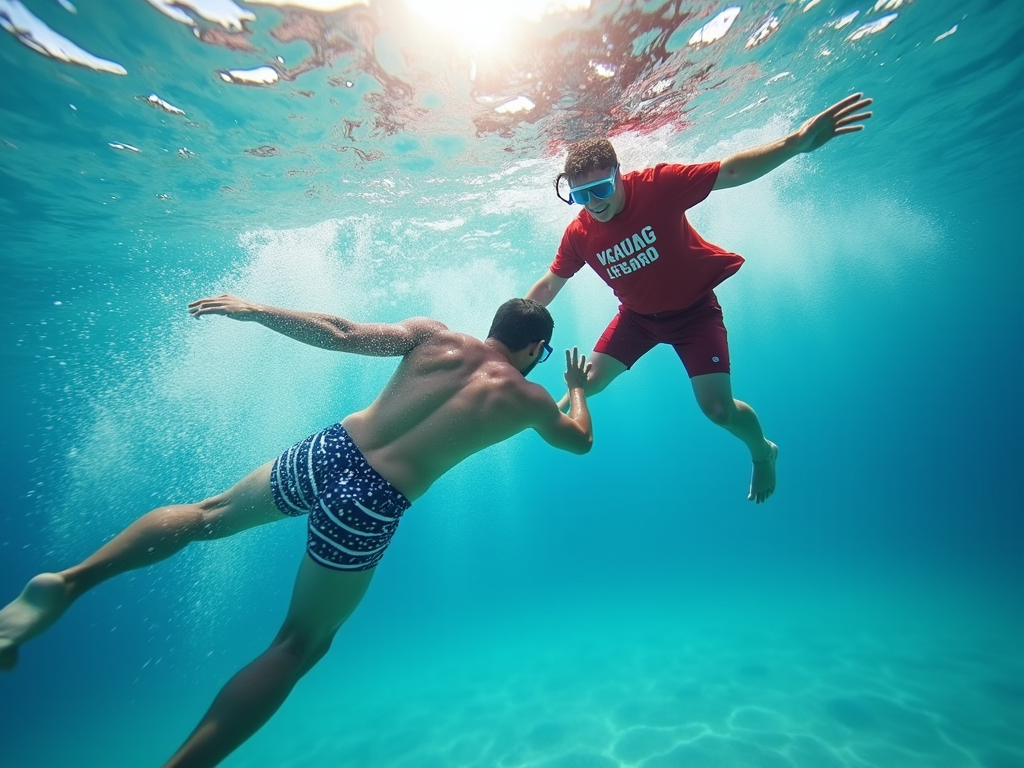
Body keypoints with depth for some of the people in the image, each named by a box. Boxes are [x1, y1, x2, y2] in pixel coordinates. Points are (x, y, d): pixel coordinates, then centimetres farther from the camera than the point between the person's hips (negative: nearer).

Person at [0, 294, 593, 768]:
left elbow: (340, 334, 1)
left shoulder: (433, 334, 6)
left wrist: (254, 310, 12)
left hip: (326, 452, 4)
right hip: (370, 504, -3)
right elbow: (580, 441, 22)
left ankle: (71, 580, 17)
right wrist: (578, 386, 40)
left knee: (210, 514, 29)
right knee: (300, 645, 16)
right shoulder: (528, 398, 4)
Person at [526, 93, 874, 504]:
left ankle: (762, 452, 25)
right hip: (638, 315, 3)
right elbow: (548, 285, -4)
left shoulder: (657, 185, -23)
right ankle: (564, 407, 37)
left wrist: (797, 141, -35)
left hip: (694, 309, -2)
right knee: (591, 380, -2)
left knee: (718, 408, -9)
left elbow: (731, 170, -20)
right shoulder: (578, 234, -15)